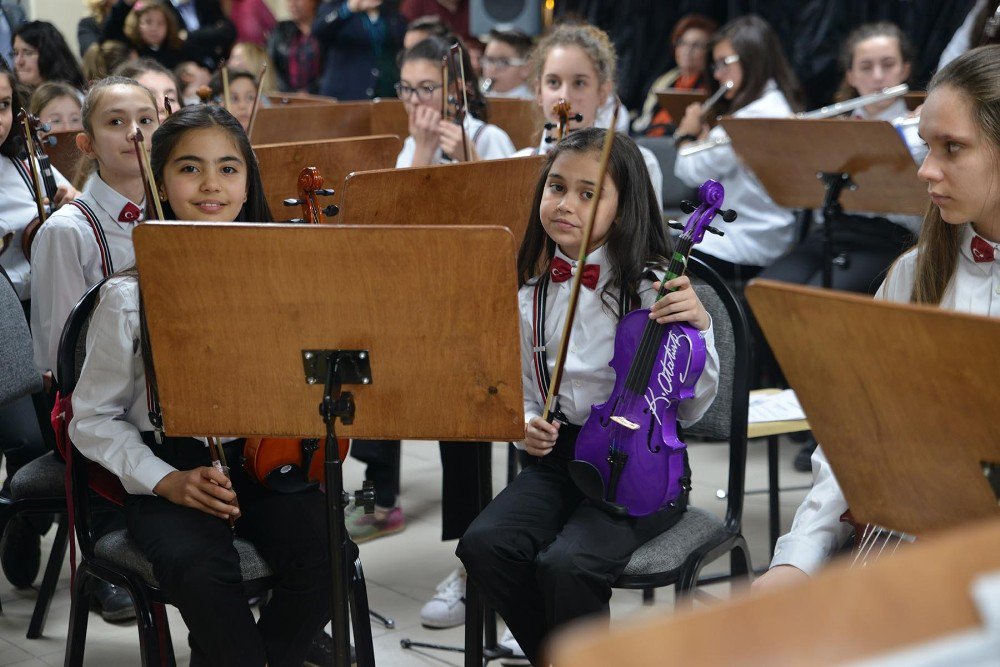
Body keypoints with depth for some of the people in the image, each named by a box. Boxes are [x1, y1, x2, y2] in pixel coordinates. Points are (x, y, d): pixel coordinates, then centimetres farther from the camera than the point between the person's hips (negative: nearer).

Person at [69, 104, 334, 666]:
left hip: (263, 459, 2)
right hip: (171, 474, -2)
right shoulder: (130, 297, -4)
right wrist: (167, 481, -12)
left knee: (322, 559, -25)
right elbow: (94, 418, 2)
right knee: (204, 571, -32)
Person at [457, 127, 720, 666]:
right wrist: (525, 424, -6)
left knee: (566, 564, -30)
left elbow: (690, 410, -5)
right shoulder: (530, 288, 4)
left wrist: (699, 328, -20)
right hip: (557, 457, 5)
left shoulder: (652, 285, -8)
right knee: (484, 545, -22)